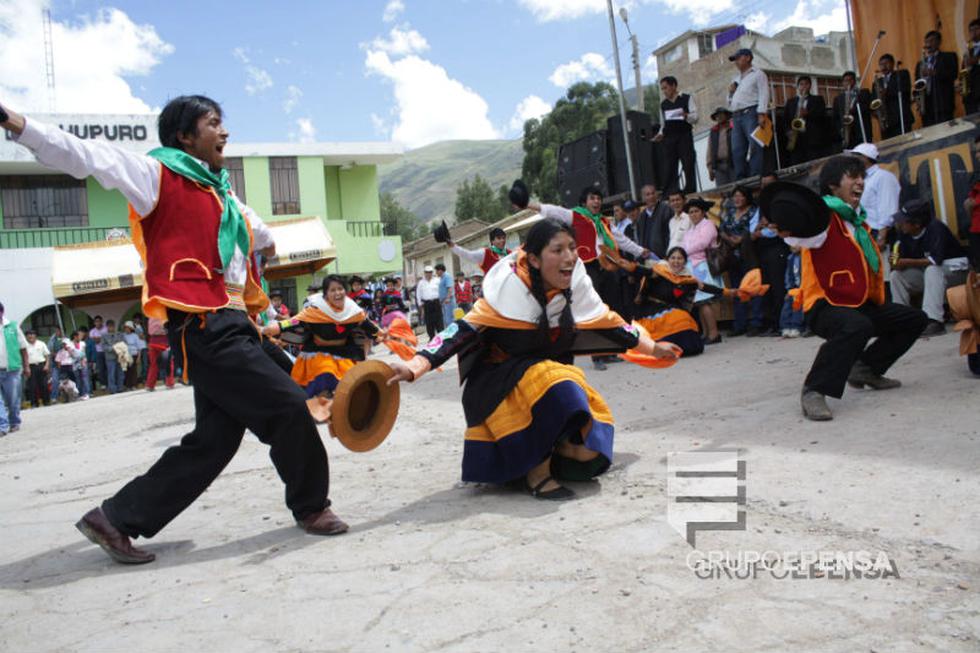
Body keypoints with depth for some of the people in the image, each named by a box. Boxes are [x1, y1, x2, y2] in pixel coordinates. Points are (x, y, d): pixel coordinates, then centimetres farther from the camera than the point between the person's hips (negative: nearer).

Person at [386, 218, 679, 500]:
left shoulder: (576, 284, -6)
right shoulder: (510, 286, -21)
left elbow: (606, 322, 11)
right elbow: (464, 330, -26)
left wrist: (652, 348, 22)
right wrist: (415, 366, -40)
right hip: (501, 380, -5)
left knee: (588, 450, -13)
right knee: (560, 393, -34)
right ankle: (535, 471, -13)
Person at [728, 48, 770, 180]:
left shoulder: (757, 74, 8)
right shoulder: (736, 79, 28)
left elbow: (763, 94, -4)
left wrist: (761, 113, -16)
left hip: (751, 113, -7)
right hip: (737, 116, 7)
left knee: (754, 147, -14)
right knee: (737, 150, -2)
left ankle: (756, 178, -19)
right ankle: (741, 180, -3)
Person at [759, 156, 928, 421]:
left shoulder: (858, 221, 17)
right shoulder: (823, 217, -13)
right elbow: (807, 234, -38)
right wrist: (789, 232, -58)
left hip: (861, 304, 10)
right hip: (825, 305, -10)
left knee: (915, 319, 17)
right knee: (857, 326, -40)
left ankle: (865, 368, 21)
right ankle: (814, 391, -30)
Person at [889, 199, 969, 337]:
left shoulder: (935, 228, -25)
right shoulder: (905, 234, -8)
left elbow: (935, 260, -33)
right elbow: (902, 261, -4)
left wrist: (908, 262, -27)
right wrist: (895, 262, -27)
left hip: (955, 270, -6)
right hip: (926, 273, 7)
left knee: (932, 270, -36)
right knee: (896, 275, -11)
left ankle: (934, 322, -43)